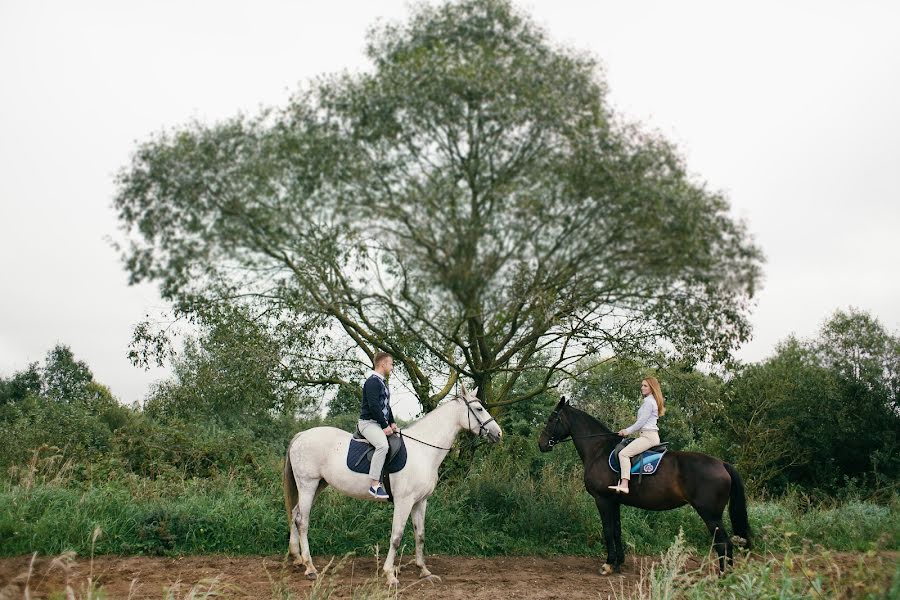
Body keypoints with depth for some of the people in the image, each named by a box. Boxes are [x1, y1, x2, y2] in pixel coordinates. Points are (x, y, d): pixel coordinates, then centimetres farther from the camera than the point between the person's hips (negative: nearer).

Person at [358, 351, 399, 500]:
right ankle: (375, 485, -33)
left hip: (381, 423, 11)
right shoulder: (373, 381, -12)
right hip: (368, 422, -11)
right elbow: (374, 406, -20)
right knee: (383, 445, -33)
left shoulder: (382, 382, 19)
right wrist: (385, 426, -19)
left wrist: (392, 423, 10)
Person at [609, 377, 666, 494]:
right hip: (653, 436, 11)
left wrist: (628, 431, -4)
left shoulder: (649, 401, -9)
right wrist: (628, 430, 17)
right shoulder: (652, 401, 22)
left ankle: (624, 485, -36)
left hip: (648, 436, -11)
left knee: (623, 453, -23)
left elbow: (641, 421, -14)